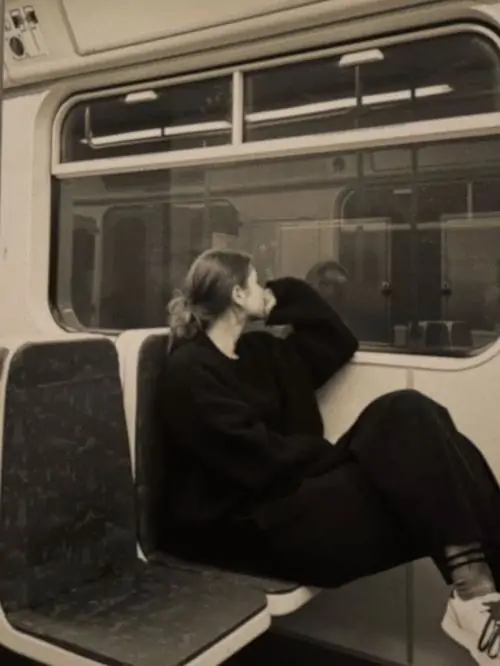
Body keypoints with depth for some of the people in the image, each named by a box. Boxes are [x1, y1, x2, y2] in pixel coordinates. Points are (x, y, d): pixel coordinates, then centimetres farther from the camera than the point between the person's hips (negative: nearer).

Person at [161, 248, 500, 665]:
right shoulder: (189, 371, -7)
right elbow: (260, 461, -14)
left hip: (295, 489, 8)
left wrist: (289, 294, 16)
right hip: (247, 524, -8)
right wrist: (344, 451, -7)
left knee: (405, 411, -16)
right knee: (407, 427, -20)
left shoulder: (260, 351, 18)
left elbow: (340, 345, 21)